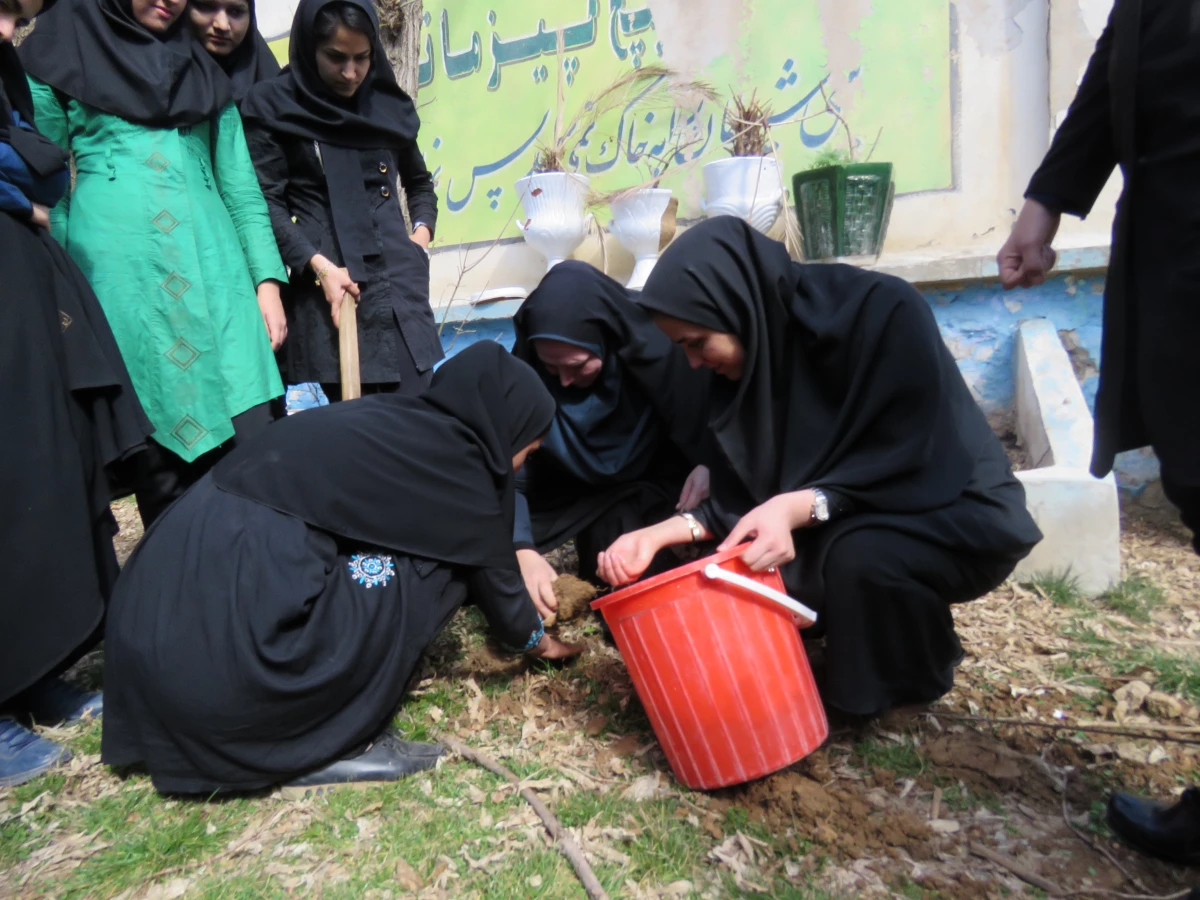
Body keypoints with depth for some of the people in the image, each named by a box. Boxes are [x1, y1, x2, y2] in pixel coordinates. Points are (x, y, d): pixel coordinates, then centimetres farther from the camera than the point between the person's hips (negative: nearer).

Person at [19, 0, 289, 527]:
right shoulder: (58, 50, 13)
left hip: (211, 261, 2)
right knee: (157, 443, -4)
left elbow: (241, 186, 15)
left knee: (250, 434, -10)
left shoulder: (202, 68, 22)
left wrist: (267, 280, 4)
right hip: (118, 263, -2)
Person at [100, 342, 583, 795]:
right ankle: (329, 747, 5)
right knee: (434, 566, -2)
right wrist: (539, 641, 30)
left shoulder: (399, 421, 16)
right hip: (227, 636, -9)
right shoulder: (453, 462, -6)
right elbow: (491, 572, 9)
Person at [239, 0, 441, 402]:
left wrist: (422, 231, 11)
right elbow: (266, 201, -2)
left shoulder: (391, 106, 15)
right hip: (326, 285, -3)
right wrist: (318, 265, -15)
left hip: (399, 281, 3)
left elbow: (420, 181, 29)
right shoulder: (273, 105, 4)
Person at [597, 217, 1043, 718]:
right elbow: (742, 499, -4)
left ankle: (911, 684, -2)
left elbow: (918, 460, -24)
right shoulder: (750, 357, -6)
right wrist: (659, 535, -18)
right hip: (845, 526, 6)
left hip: (957, 513, -5)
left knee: (857, 557, -34)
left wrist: (802, 507, -36)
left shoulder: (883, 312, -24)